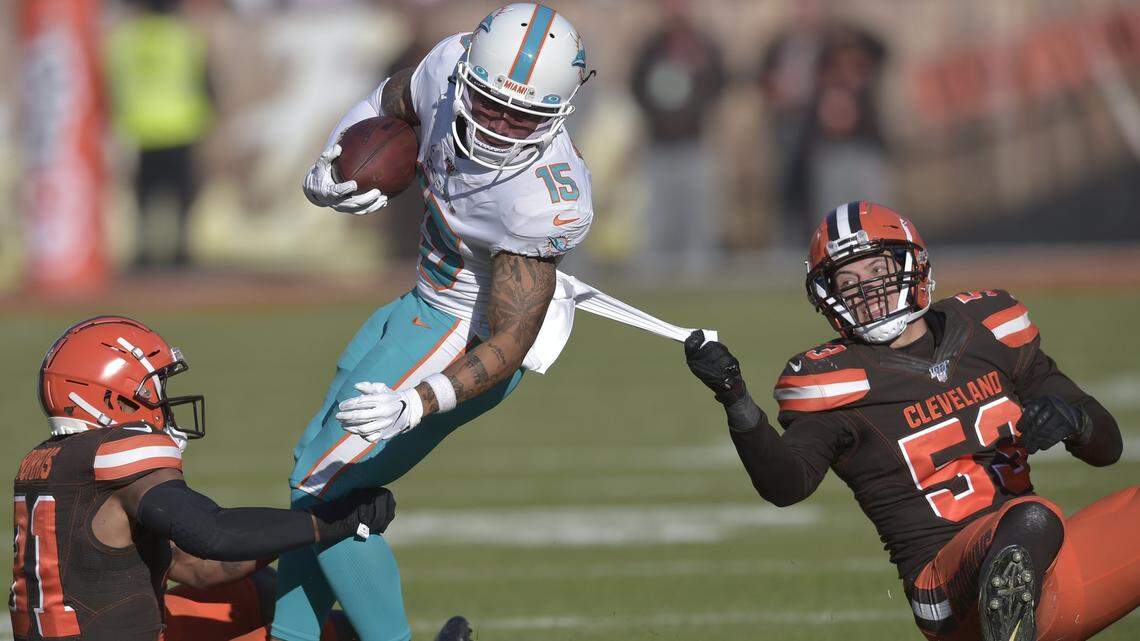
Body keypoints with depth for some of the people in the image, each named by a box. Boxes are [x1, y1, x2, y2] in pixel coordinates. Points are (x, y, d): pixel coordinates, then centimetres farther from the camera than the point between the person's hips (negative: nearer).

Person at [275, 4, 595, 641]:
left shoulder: (545, 201, -35)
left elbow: (509, 346, -31)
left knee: (323, 491, -8)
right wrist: (330, 171, -7)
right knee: (315, 465, 18)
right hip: (424, 304, 9)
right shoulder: (453, 65, -16)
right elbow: (387, 105, 9)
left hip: (466, 340, -9)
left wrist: (415, 403, -44)